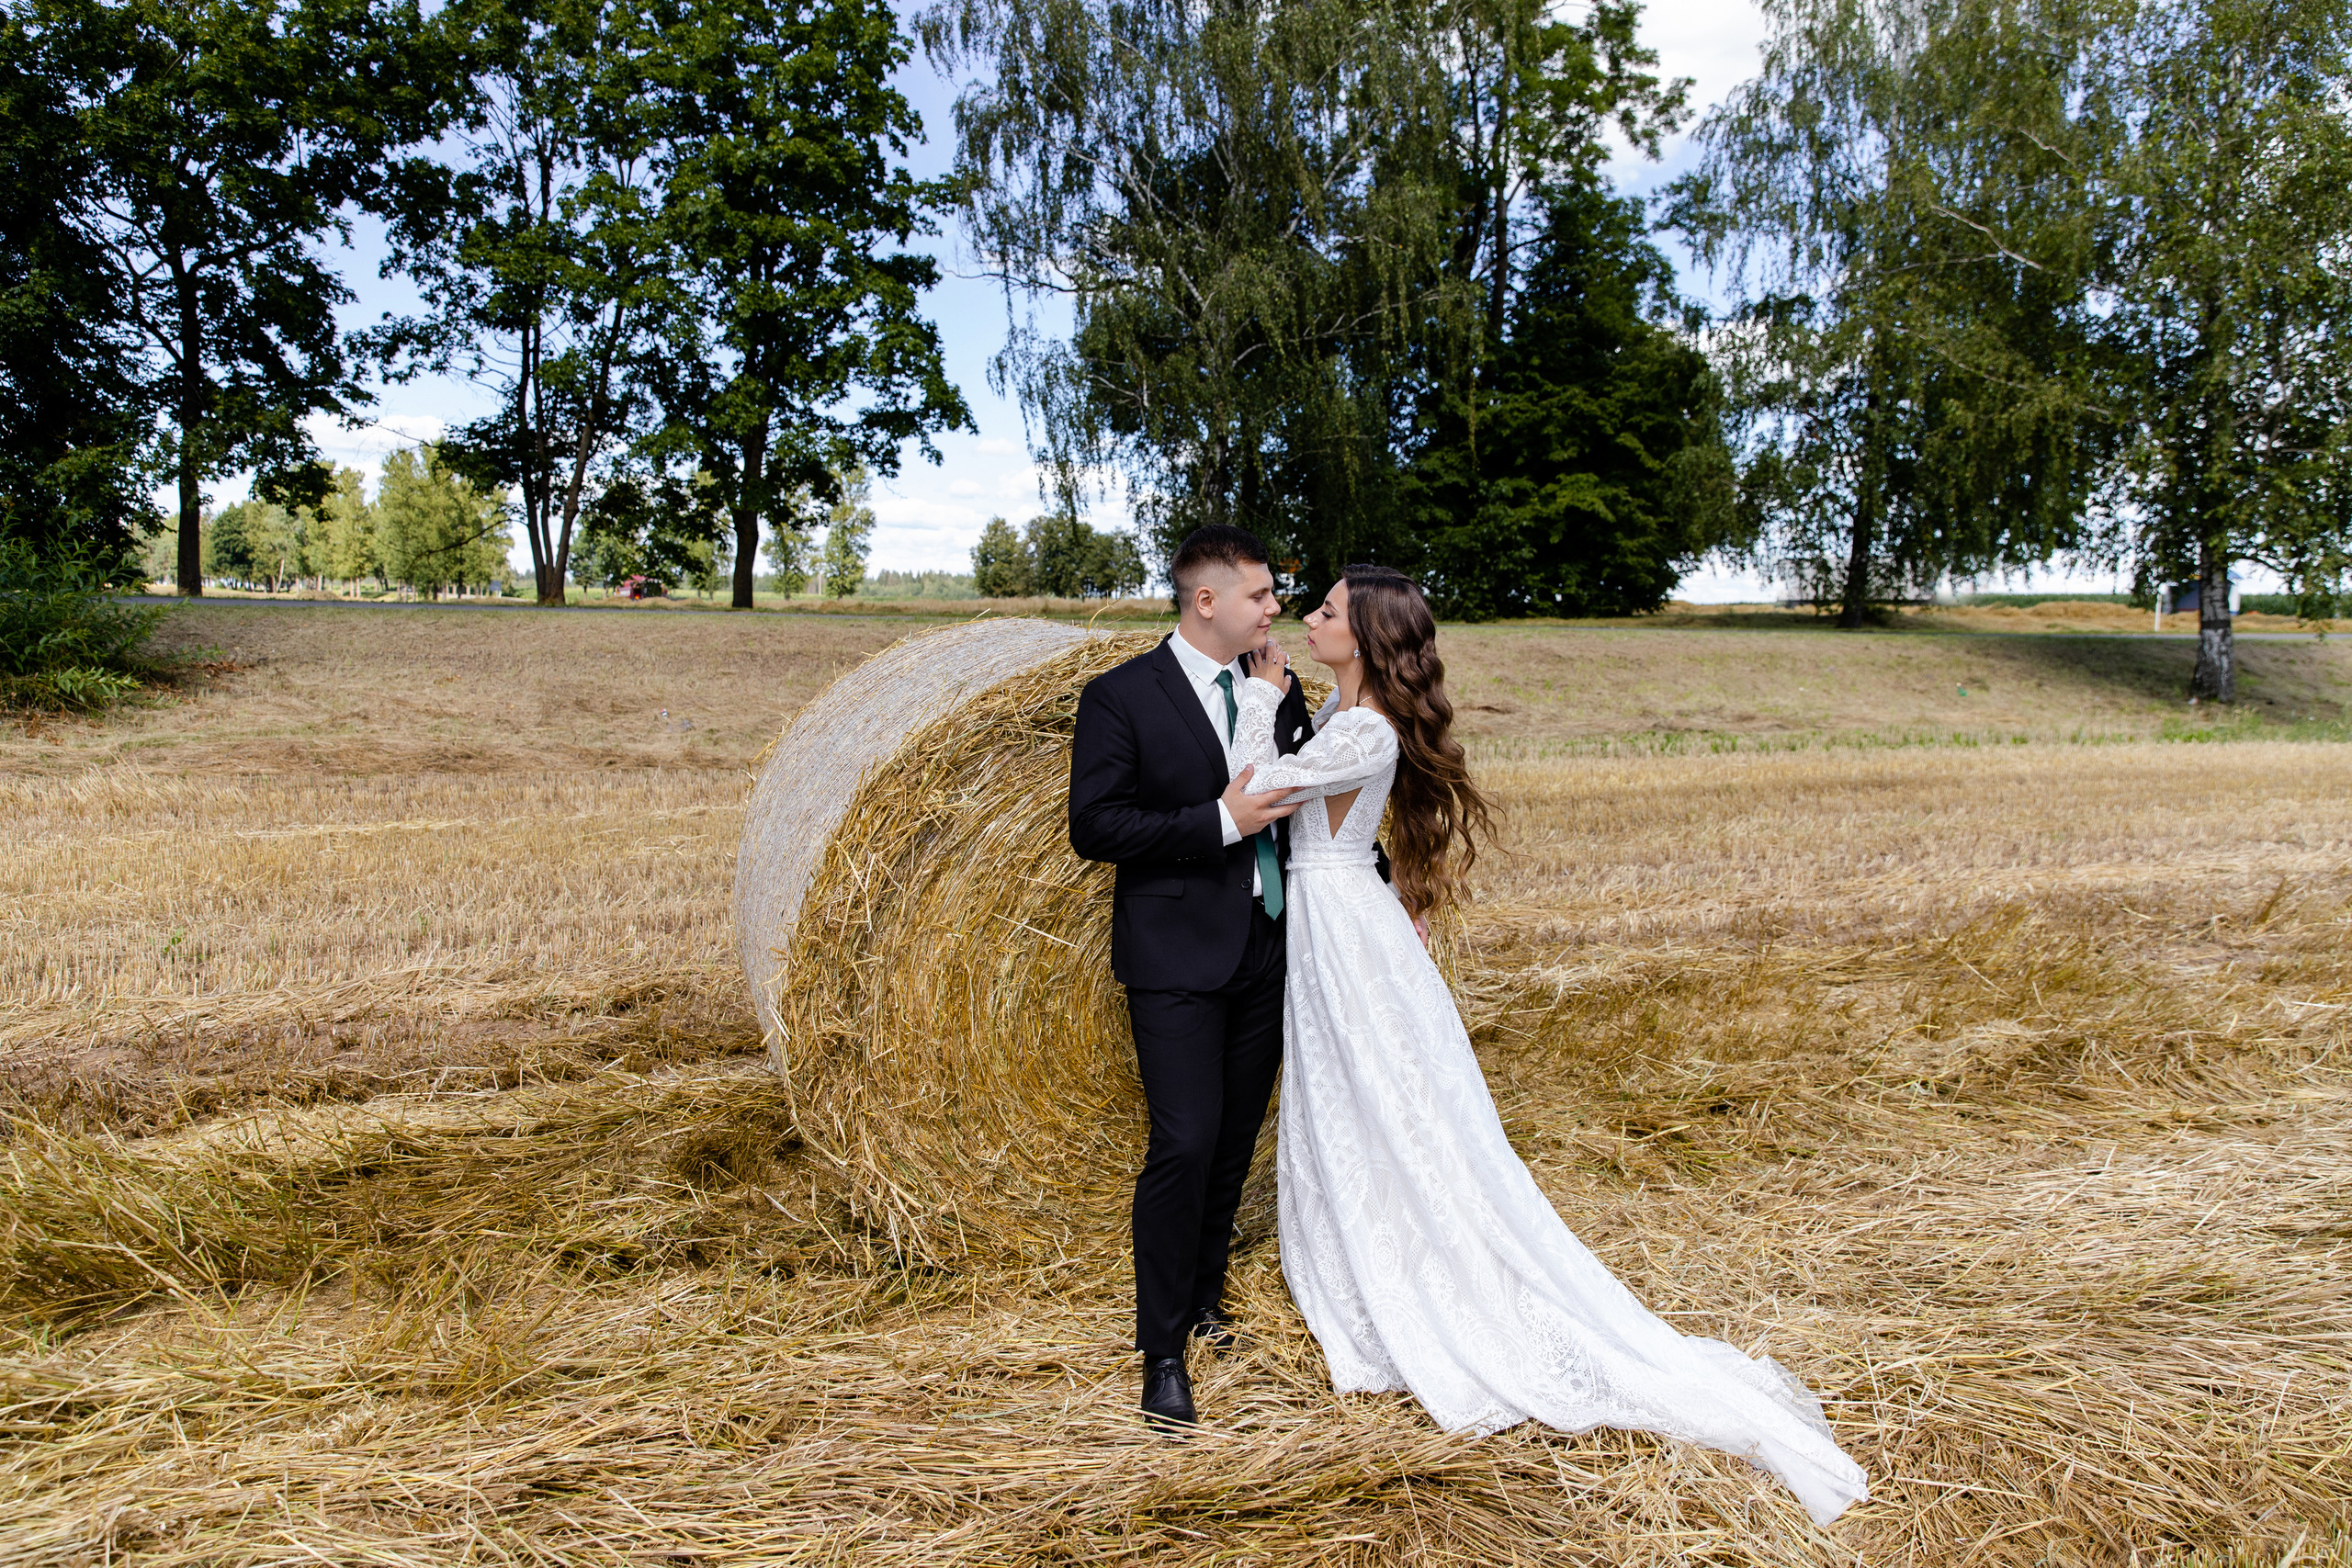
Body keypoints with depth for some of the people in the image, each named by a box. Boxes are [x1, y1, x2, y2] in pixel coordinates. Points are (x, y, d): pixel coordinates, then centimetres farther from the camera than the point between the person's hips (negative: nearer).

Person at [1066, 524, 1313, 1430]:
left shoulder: (1280, 692, 8)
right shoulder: (1120, 697, -9)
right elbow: (1094, 827, -14)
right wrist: (1219, 822, -20)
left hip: (1267, 951, 6)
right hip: (1176, 956, -6)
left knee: (1236, 1138, 15)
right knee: (1186, 1142, -10)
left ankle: (1203, 1293, 36)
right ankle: (1163, 1351, 5)